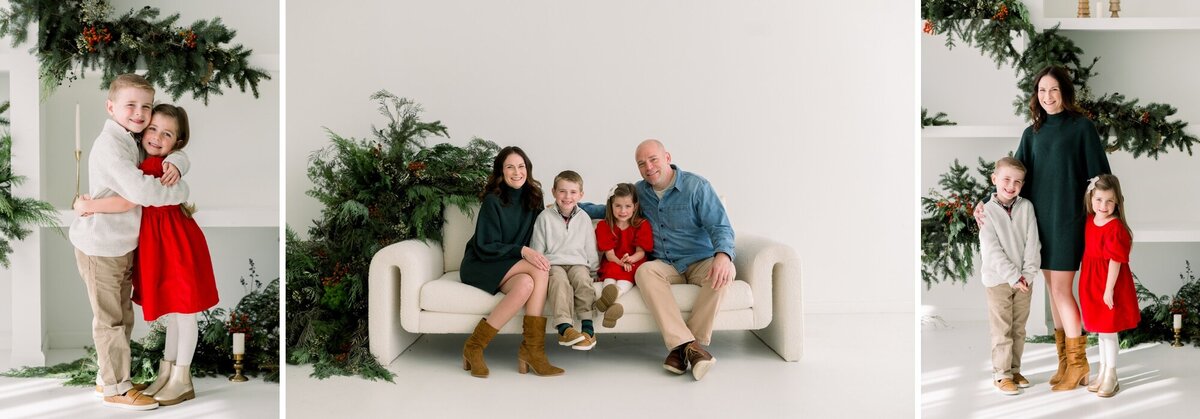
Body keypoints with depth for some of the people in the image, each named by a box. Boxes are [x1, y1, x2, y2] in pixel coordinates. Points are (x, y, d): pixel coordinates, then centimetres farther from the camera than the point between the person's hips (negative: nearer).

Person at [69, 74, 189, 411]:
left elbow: (174, 151, 12)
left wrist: (174, 164, -12)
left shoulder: (136, 141, 6)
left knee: (123, 316, 19)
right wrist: (180, 191, -20)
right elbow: (140, 190, -34)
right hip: (100, 246, -9)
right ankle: (116, 389, 14)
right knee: (109, 319, 3)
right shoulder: (109, 145, -23)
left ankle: (107, 376, 34)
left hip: (124, 244, 9)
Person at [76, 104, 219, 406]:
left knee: (182, 311, 3)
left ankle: (181, 381, 15)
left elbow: (129, 202, -29)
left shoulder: (157, 166, -21)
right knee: (172, 310, 18)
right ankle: (167, 372, 31)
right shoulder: (150, 164, 8)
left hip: (177, 244, -10)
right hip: (159, 244, 10)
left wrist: (89, 206, -16)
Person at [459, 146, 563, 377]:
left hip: (510, 269, 5)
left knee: (526, 284, -33)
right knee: (540, 271, -29)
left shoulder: (533, 198, 7)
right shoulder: (493, 201, -10)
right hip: (480, 265, -5)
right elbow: (485, 247, -14)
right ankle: (533, 348, -24)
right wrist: (522, 251, -26)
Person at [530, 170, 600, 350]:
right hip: (553, 264, -1)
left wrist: (593, 269, 10)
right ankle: (564, 327, -44)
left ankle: (588, 326, -33)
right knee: (559, 279, -34)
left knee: (582, 278, -32)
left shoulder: (584, 218, 12)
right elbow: (537, 248, 7)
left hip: (578, 263, 2)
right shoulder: (545, 217, 5)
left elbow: (591, 249, 16)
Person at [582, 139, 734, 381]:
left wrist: (723, 254, -36)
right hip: (666, 266, 3)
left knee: (724, 271, -36)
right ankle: (686, 344, -41)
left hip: (700, 262, -2)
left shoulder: (697, 186, -7)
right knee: (644, 271, -32)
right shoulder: (640, 191, 8)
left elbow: (720, 227, -13)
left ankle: (682, 348, -33)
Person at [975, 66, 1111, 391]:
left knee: (1061, 290, -5)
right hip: (1040, 218, 5)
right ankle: (1064, 361, 18)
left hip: (1068, 218, -5)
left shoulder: (1082, 127, -3)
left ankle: (1078, 362, 8)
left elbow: (1099, 175, -3)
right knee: (1054, 290, 9)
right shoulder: (1032, 133, 11)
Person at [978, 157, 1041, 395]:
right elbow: (991, 250, -14)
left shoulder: (1026, 207, 0)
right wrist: (1013, 276, -16)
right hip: (998, 279, -4)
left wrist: (1028, 273, -11)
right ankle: (1001, 375, 9)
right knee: (1002, 330, 0)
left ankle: (1014, 370, 25)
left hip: (1024, 279, 4)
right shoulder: (987, 210, -10)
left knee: (1019, 328, 13)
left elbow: (1032, 243, -2)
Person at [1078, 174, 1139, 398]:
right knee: (1101, 330, 18)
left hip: (1109, 286, -7)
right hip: (1092, 283, 7)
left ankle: (1111, 376, 17)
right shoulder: (1090, 220, 3)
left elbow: (1115, 261, -19)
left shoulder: (1115, 227, -19)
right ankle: (1103, 371, 31)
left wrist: (1109, 290, -19)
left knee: (1108, 331, 3)